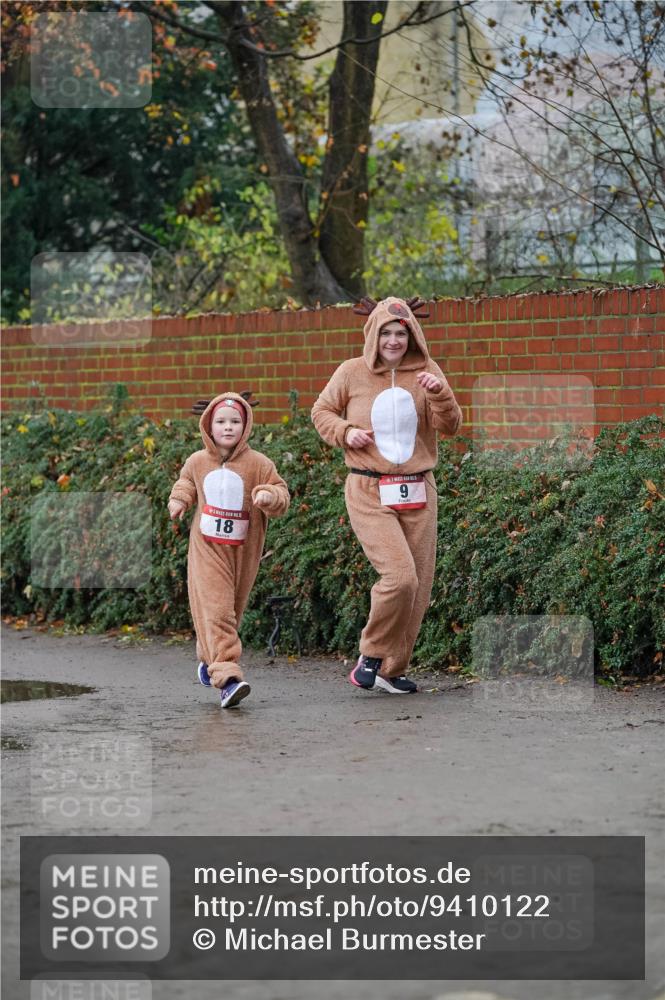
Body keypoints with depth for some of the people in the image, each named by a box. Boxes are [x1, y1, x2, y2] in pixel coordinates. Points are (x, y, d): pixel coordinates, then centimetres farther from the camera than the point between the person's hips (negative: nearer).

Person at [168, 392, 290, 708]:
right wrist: (179, 500, 4)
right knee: (215, 610, -14)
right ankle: (227, 676, -24)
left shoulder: (258, 464, -6)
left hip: (242, 551, 1)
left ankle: (209, 659, 40)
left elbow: (281, 496, -5)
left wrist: (269, 497, -26)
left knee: (231, 610, 15)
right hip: (207, 549, -1)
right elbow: (186, 483, 23)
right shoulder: (197, 462, 2)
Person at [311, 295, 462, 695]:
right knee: (400, 575, -20)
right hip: (369, 493, -4)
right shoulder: (352, 373, -2)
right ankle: (372, 654, 2)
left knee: (419, 588, 6)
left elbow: (451, 426, -3)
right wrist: (345, 432, -8)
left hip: (417, 491, 4)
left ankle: (392, 669, 23)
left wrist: (440, 393, -21)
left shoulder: (426, 372, 2)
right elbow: (322, 412, 12)